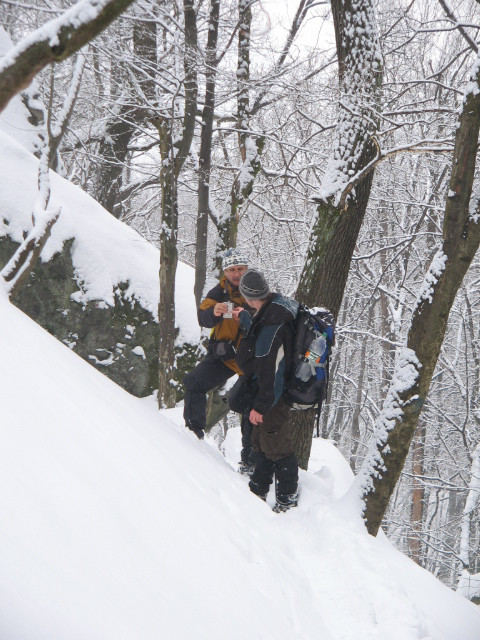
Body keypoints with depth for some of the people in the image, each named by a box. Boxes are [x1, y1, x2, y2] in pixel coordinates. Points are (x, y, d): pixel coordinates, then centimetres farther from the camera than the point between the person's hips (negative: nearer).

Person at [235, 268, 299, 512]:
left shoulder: (272, 325, -32)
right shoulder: (275, 307, -2)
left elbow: (270, 373, -28)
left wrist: (261, 406, -22)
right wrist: (243, 318, 42)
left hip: (273, 396, -10)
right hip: (274, 391, 10)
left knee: (276, 446, 5)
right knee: (262, 440, 23)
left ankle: (287, 500, 21)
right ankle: (258, 488, 40)